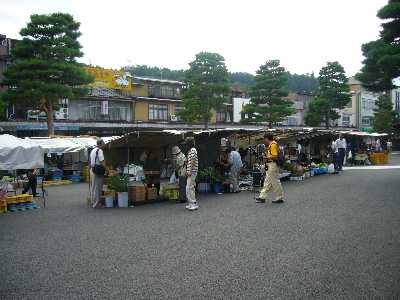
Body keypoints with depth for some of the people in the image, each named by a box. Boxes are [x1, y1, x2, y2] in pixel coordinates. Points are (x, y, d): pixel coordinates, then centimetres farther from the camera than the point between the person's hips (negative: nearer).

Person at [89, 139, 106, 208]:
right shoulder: (99, 150, -14)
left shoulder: (92, 150, 15)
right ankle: (96, 203, 0)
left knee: (93, 187, 14)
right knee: (97, 188, -4)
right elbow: (102, 161, -19)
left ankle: (93, 202, 22)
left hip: (92, 170, 9)